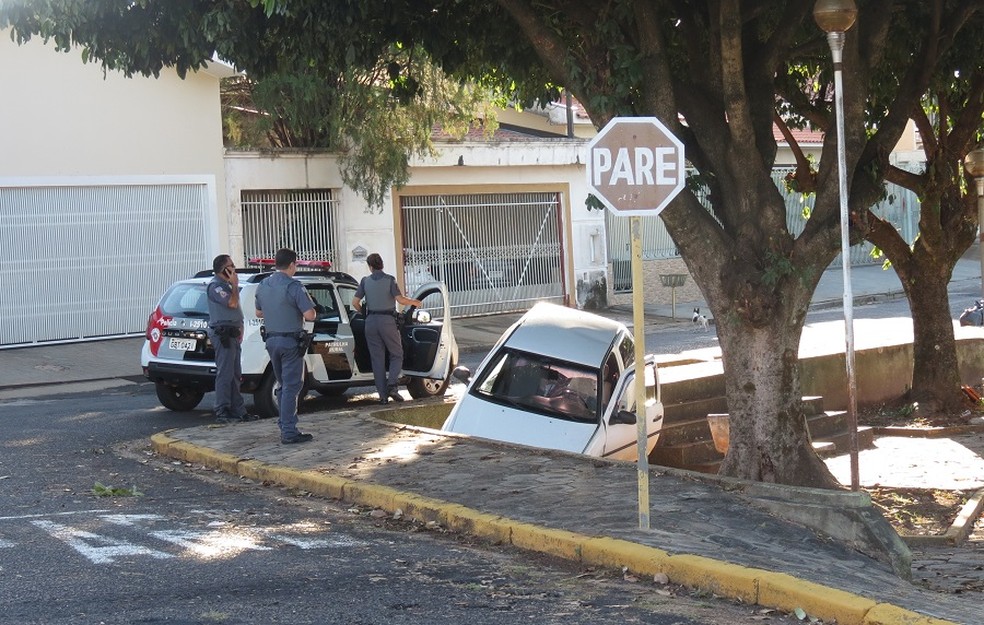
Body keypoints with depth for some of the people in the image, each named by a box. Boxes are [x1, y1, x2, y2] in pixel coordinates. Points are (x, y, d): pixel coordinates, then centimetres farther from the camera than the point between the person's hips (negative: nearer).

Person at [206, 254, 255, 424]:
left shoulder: (226, 285, 21)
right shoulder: (215, 286, -11)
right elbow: (232, 303, -22)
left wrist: (240, 328, 15)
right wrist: (235, 285, -9)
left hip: (232, 335, 10)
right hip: (222, 333, -10)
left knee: (235, 375, 12)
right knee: (225, 374, -10)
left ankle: (238, 410, 16)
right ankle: (222, 413, -9)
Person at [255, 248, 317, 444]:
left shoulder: (263, 286, 8)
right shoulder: (293, 287, -16)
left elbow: (258, 313, 20)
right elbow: (310, 315, -19)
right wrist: (300, 312, 1)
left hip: (271, 340, 7)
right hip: (290, 341, -7)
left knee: (283, 385, 19)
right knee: (291, 387, -4)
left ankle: (284, 426, 23)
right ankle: (289, 432, -6)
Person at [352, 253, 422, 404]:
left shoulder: (365, 281, 4)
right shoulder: (389, 280, -5)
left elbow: (355, 302, 2)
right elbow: (400, 299, -14)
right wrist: (414, 302, 3)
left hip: (371, 321, 3)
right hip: (387, 320, -3)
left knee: (377, 358, 7)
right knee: (397, 355, 8)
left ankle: (383, 394, 5)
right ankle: (392, 385, -12)